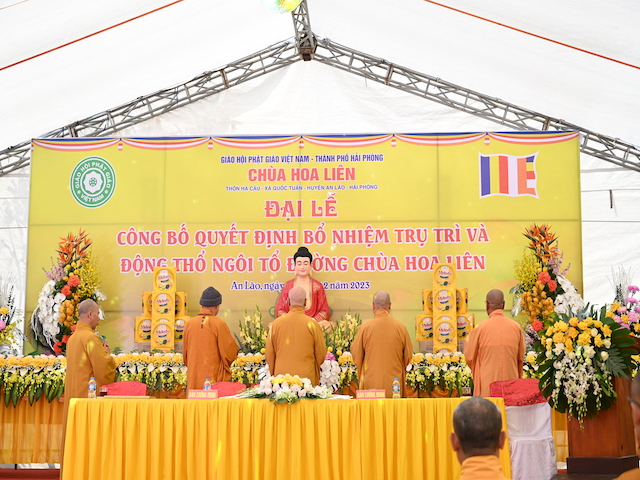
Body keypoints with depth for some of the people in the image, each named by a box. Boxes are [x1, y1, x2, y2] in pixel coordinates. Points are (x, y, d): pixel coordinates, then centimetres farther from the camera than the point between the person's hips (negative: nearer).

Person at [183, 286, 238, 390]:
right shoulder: (219, 324, -10)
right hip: (214, 379, -4)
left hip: (193, 379, 4)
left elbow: (185, 353, 13)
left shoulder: (190, 323, 2)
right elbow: (231, 353, -6)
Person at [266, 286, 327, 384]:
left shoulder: (276, 323, -2)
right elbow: (321, 354, 0)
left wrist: (273, 374, 20)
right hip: (306, 376, -2)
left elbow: (269, 354, 5)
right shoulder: (312, 324, -7)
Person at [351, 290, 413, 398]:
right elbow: (408, 355, 7)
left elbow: (356, 353, 3)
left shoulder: (365, 327, -7)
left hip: (371, 383, -1)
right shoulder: (400, 327, -3)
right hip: (395, 384, 1)